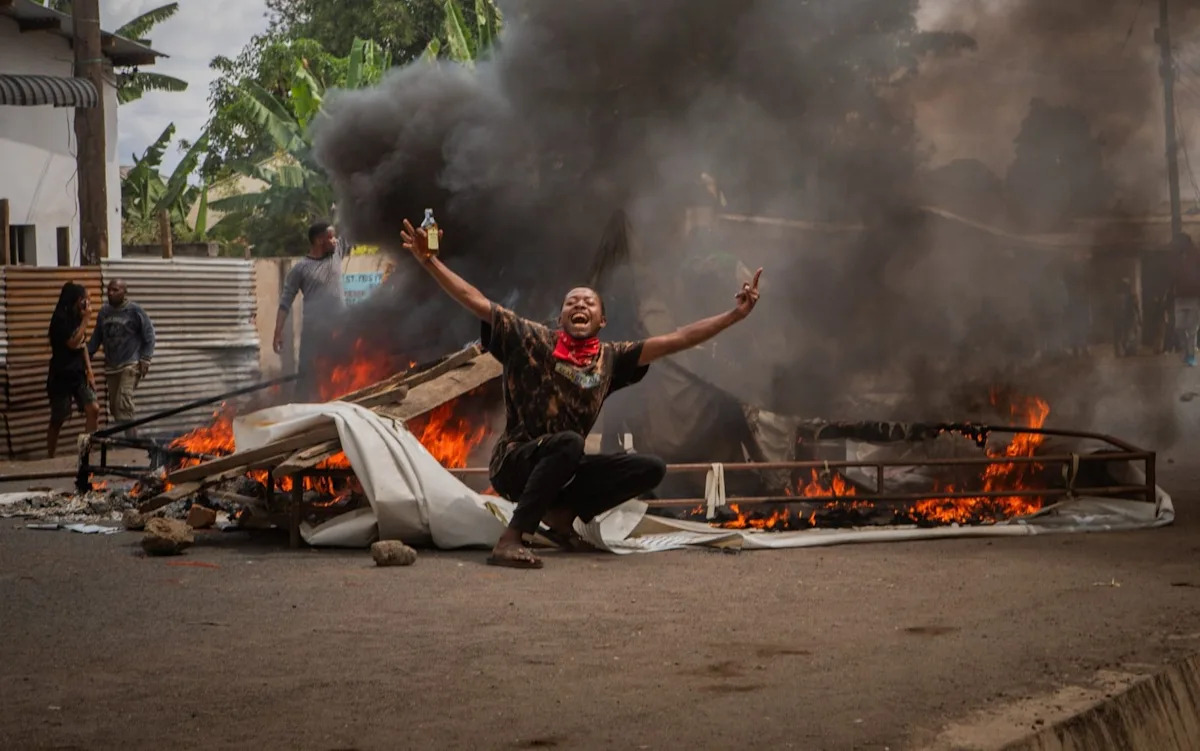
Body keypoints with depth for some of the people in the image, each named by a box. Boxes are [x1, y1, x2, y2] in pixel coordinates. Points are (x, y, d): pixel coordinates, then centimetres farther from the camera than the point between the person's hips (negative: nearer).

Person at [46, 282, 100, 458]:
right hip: (61, 376, -7)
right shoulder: (60, 318, -15)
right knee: (58, 420, 1)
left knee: (94, 409, -7)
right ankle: (50, 458, 12)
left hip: (78, 374, 7)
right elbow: (73, 343, -22)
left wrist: (89, 371, 7)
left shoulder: (76, 317, 9)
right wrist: (86, 319, -18)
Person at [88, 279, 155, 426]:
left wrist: (145, 359, -10)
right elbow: (96, 337, 16)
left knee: (123, 403, -19)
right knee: (114, 406, 7)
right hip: (111, 366, 6)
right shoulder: (104, 312, 8)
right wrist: (87, 355, 9)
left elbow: (149, 335, -3)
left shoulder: (135, 310, -6)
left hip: (130, 364, -6)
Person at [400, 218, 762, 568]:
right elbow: (476, 301, -11)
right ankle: (510, 539, -34)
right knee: (568, 442, -38)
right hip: (515, 462, -5)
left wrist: (735, 314, -4)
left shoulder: (610, 358, 5)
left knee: (651, 468, -10)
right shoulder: (532, 340, -6)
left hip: (560, 467, 5)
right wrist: (428, 260, -20)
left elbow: (676, 340, 2)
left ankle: (561, 513, -1)